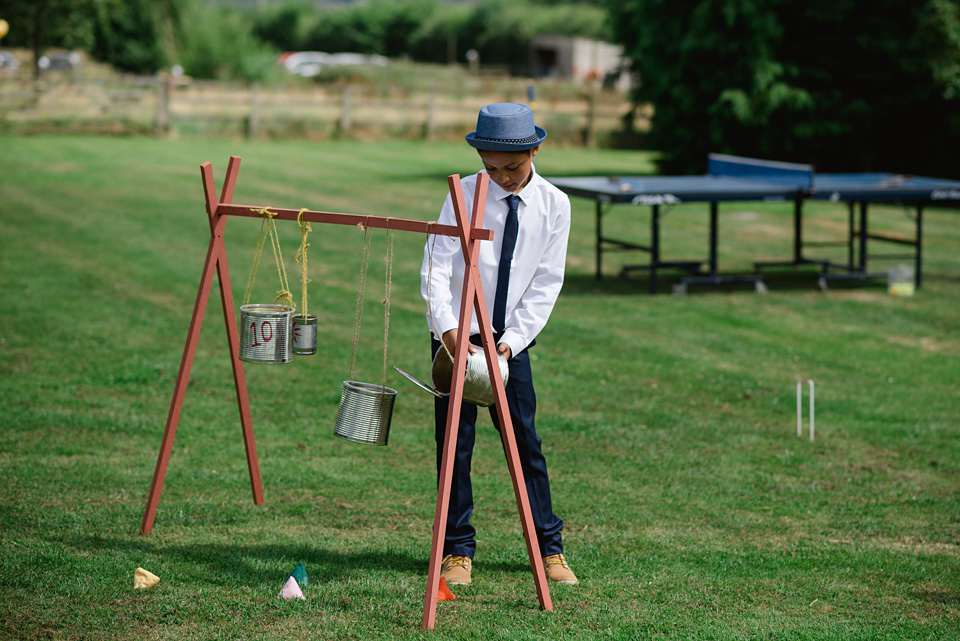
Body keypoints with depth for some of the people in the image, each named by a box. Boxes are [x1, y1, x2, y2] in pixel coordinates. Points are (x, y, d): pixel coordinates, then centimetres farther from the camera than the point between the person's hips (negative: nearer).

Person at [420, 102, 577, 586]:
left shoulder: (553, 205, -4)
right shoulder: (465, 196, -9)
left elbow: (546, 282, -3)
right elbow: (435, 267, -14)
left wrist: (513, 339, -14)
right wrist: (448, 328, -28)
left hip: (512, 338, 1)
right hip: (455, 335, -1)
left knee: (525, 439, 1)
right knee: (454, 442, 0)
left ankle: (549, 547, 9)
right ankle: (458, 550, 9)